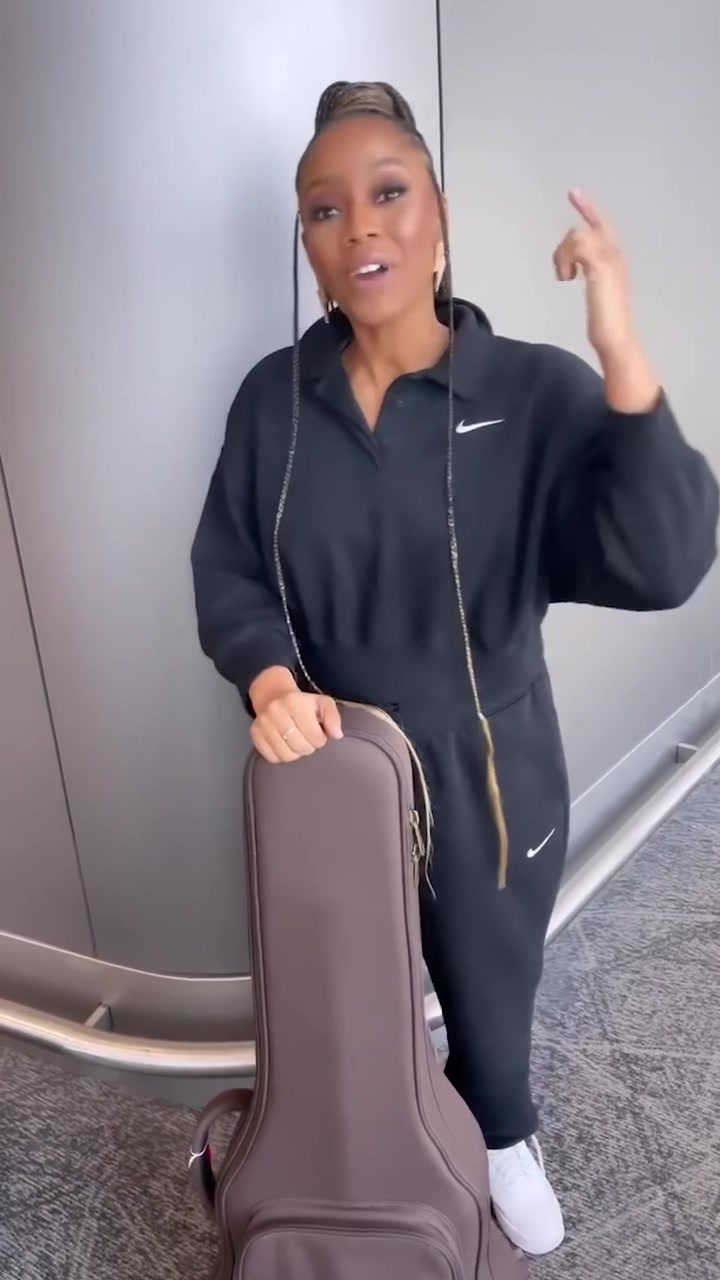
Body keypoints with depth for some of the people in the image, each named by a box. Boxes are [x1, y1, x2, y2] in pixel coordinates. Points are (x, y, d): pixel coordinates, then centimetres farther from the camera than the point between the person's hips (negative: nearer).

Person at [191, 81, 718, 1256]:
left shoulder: (537, 392, -15)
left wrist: (623, 356, -37)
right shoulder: (273, 397, -6)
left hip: (487, 774, -2)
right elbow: (226, 569, -2)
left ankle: (504, 1138, 60)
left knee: (491, 983, 24)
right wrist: (270, 679, -21)